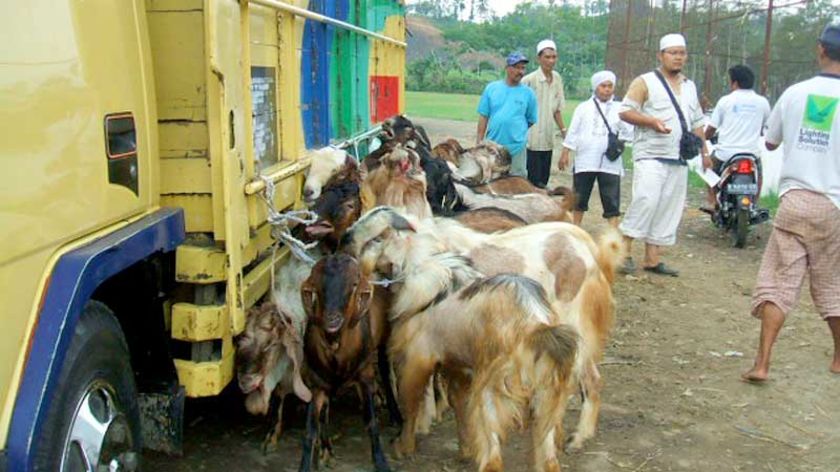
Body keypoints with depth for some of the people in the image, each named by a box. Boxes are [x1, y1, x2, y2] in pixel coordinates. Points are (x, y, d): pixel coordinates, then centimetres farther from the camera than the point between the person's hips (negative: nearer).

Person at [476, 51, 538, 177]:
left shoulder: (528, 93, 0)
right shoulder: (491, 88, 1)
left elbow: (531, 120, 8)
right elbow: (483, 117, 3)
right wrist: (479, 141, 1)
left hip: (516, 147, -1)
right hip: (492, 146, 1)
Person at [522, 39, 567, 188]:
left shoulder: (557, 79, 9)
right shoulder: (529, 80, -10)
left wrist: (563, 130, 14)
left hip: (548, 139, 6)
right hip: (531, 138, -6)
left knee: (543, 180, 8)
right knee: (534, 182, -5)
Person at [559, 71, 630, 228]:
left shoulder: (619, 109, 5)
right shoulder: (583, 107, 6)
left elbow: (629, 131, 1)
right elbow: (573, 132, 7)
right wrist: (565, 154, 4)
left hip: (610, 163, -1)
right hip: (585, 161, 1)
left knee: (612, 201, -2)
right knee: (579, 198, 10)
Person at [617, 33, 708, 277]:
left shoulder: (690, 87, 20)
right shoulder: (645, 82, -1)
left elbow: (696, 122, 24)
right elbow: (625, 111, -8)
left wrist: (704, 151, 17)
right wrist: (652, 121, -21)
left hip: (679, 160, 7)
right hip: (651, 156, -7)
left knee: (668, 210, 5)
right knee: (646, 200, -21)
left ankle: (652, 258, 10)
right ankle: (624, 250, -10)